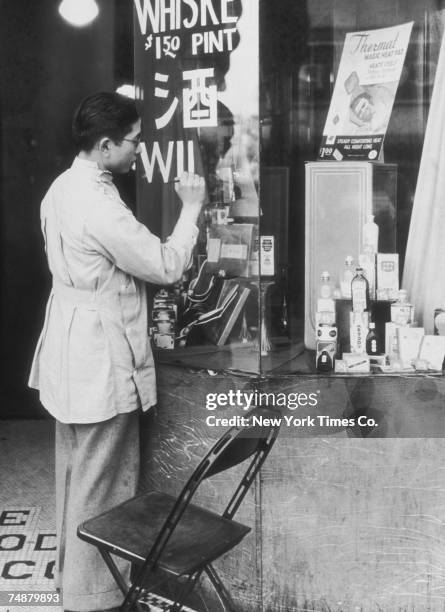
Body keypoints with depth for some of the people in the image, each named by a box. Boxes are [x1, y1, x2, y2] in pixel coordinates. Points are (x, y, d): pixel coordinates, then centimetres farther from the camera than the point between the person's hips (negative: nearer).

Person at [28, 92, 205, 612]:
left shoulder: (64, 187, 7)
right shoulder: (100, 205, -25)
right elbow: (166, 266, -19)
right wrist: (192, 208, -9)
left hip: (74, 356, 10)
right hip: (100, 362, -10)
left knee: (77, 473, 22)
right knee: (100, 485, 5)